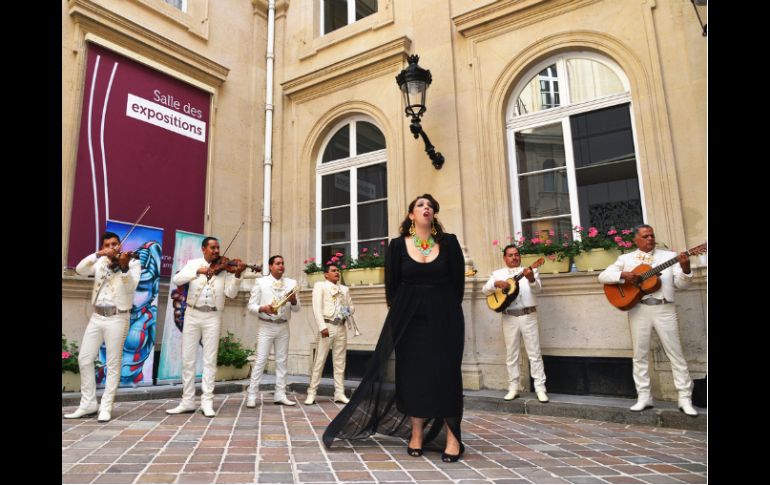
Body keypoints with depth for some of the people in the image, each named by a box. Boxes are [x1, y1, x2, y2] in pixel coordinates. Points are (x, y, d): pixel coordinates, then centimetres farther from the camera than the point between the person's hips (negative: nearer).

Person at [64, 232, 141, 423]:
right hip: (97, 317, 5)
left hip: (117, 318, -5)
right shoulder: (100, 263, 10)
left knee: (113, 364, 0)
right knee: (84, 359, 7)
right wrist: (97, 255, -18)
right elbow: (80, 269, -6)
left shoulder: (133, 263, -3)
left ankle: (106, 407, 8)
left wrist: (124, 267, -34)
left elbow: (131, 287, -19)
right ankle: (88, 403, 21)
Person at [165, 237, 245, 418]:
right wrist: (198, 271, -21)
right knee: (187, 359, 7)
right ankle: (187, 401, 17)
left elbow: (231, 293, -8)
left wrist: (237, 275, -23)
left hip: (213, 317, -1)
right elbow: (176, 280, -9)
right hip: (192, 315, 2)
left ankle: (207, 402, 6)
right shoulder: (193, 263, 6)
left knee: (209, 360, 0)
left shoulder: (225, 268, 2)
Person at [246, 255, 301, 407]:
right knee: (260, 360, -4)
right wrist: (263, 308, -22)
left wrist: (293, 300, -15)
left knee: (282, 361, 7)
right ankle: (252, 395, 4)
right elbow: (251, 306, -2)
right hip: (266, 326, -3)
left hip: (283, 327, 4)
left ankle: (280, 395, 14)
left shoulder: (291, 283, 8)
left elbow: (296, 308, 7)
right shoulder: (261, 282, 1)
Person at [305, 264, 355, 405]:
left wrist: (349, 310, -3)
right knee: (320, 360, -4)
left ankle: (339, 393, 14)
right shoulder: (320, 286, 3)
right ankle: (311, 393, 4)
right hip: (327, 326, -5)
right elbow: (317, 308, -7)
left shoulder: (345, 289, 19)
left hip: (341, 327, 5)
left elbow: (351, 306, 22)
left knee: (340, 361, 8)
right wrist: (322, 327, -17)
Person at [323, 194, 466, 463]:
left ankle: (452, 437, 9)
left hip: (444, 317, 0)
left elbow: (458, 281, 2)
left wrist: (448, 311, 3)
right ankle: (416, 434, 17)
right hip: (410, 317, 0)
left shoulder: (449, 242, 0)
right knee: (413, 373, 4)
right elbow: (392, 284, 2)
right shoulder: (398, 246, 0)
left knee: (445, 373, 0)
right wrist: (400, 314, 2)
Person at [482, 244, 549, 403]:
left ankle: (540, 388, 7)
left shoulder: (530, 270, 5)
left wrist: (531, 279, -33)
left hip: (528, 316, -2)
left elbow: (537, 289, -12)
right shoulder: (498, 273, 10)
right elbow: (485, 290, 0)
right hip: (509, 317, 2)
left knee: (534, 353, 1)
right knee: (511, 354, 8)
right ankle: (513, 388, 17)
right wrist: (496, 283, -19)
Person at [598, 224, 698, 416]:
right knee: (640, 354, 5)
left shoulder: (669, 255, 8)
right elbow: (603, 276, 1)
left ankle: (685, 399, 12)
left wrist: (685, 269, -19)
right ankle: (644, 397, 14)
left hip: (664, 308, 0)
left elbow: (682, 284, 1)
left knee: (675, 353, 3)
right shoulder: (626, 258, 8)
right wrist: (624, 275, -15)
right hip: (638, 309, 1)